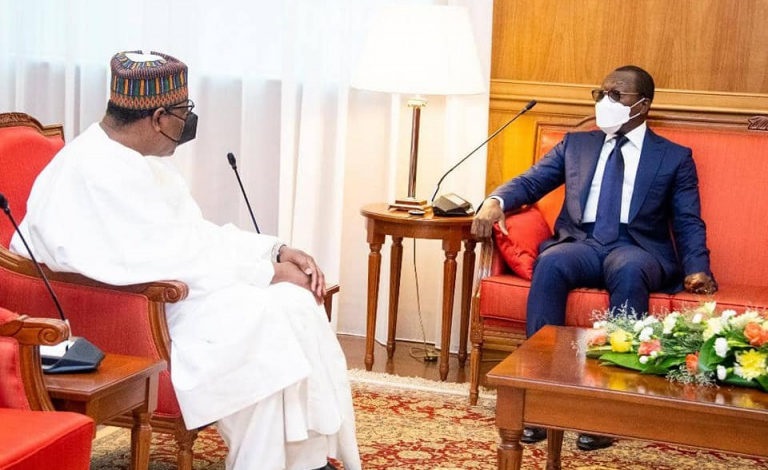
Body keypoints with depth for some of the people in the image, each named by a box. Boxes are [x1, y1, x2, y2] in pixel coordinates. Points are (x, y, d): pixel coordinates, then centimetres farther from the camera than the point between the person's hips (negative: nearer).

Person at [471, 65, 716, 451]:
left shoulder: (675, 157, 14)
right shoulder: (576, 144, 21)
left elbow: (688, 224, 9)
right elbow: (530, 181, 13)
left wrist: (696, 269, -10)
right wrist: (496, 201, -9)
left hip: (638, 249, -2)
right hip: (582, 242, 2)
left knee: (629, 271, -38)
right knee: (549, 263, -34)